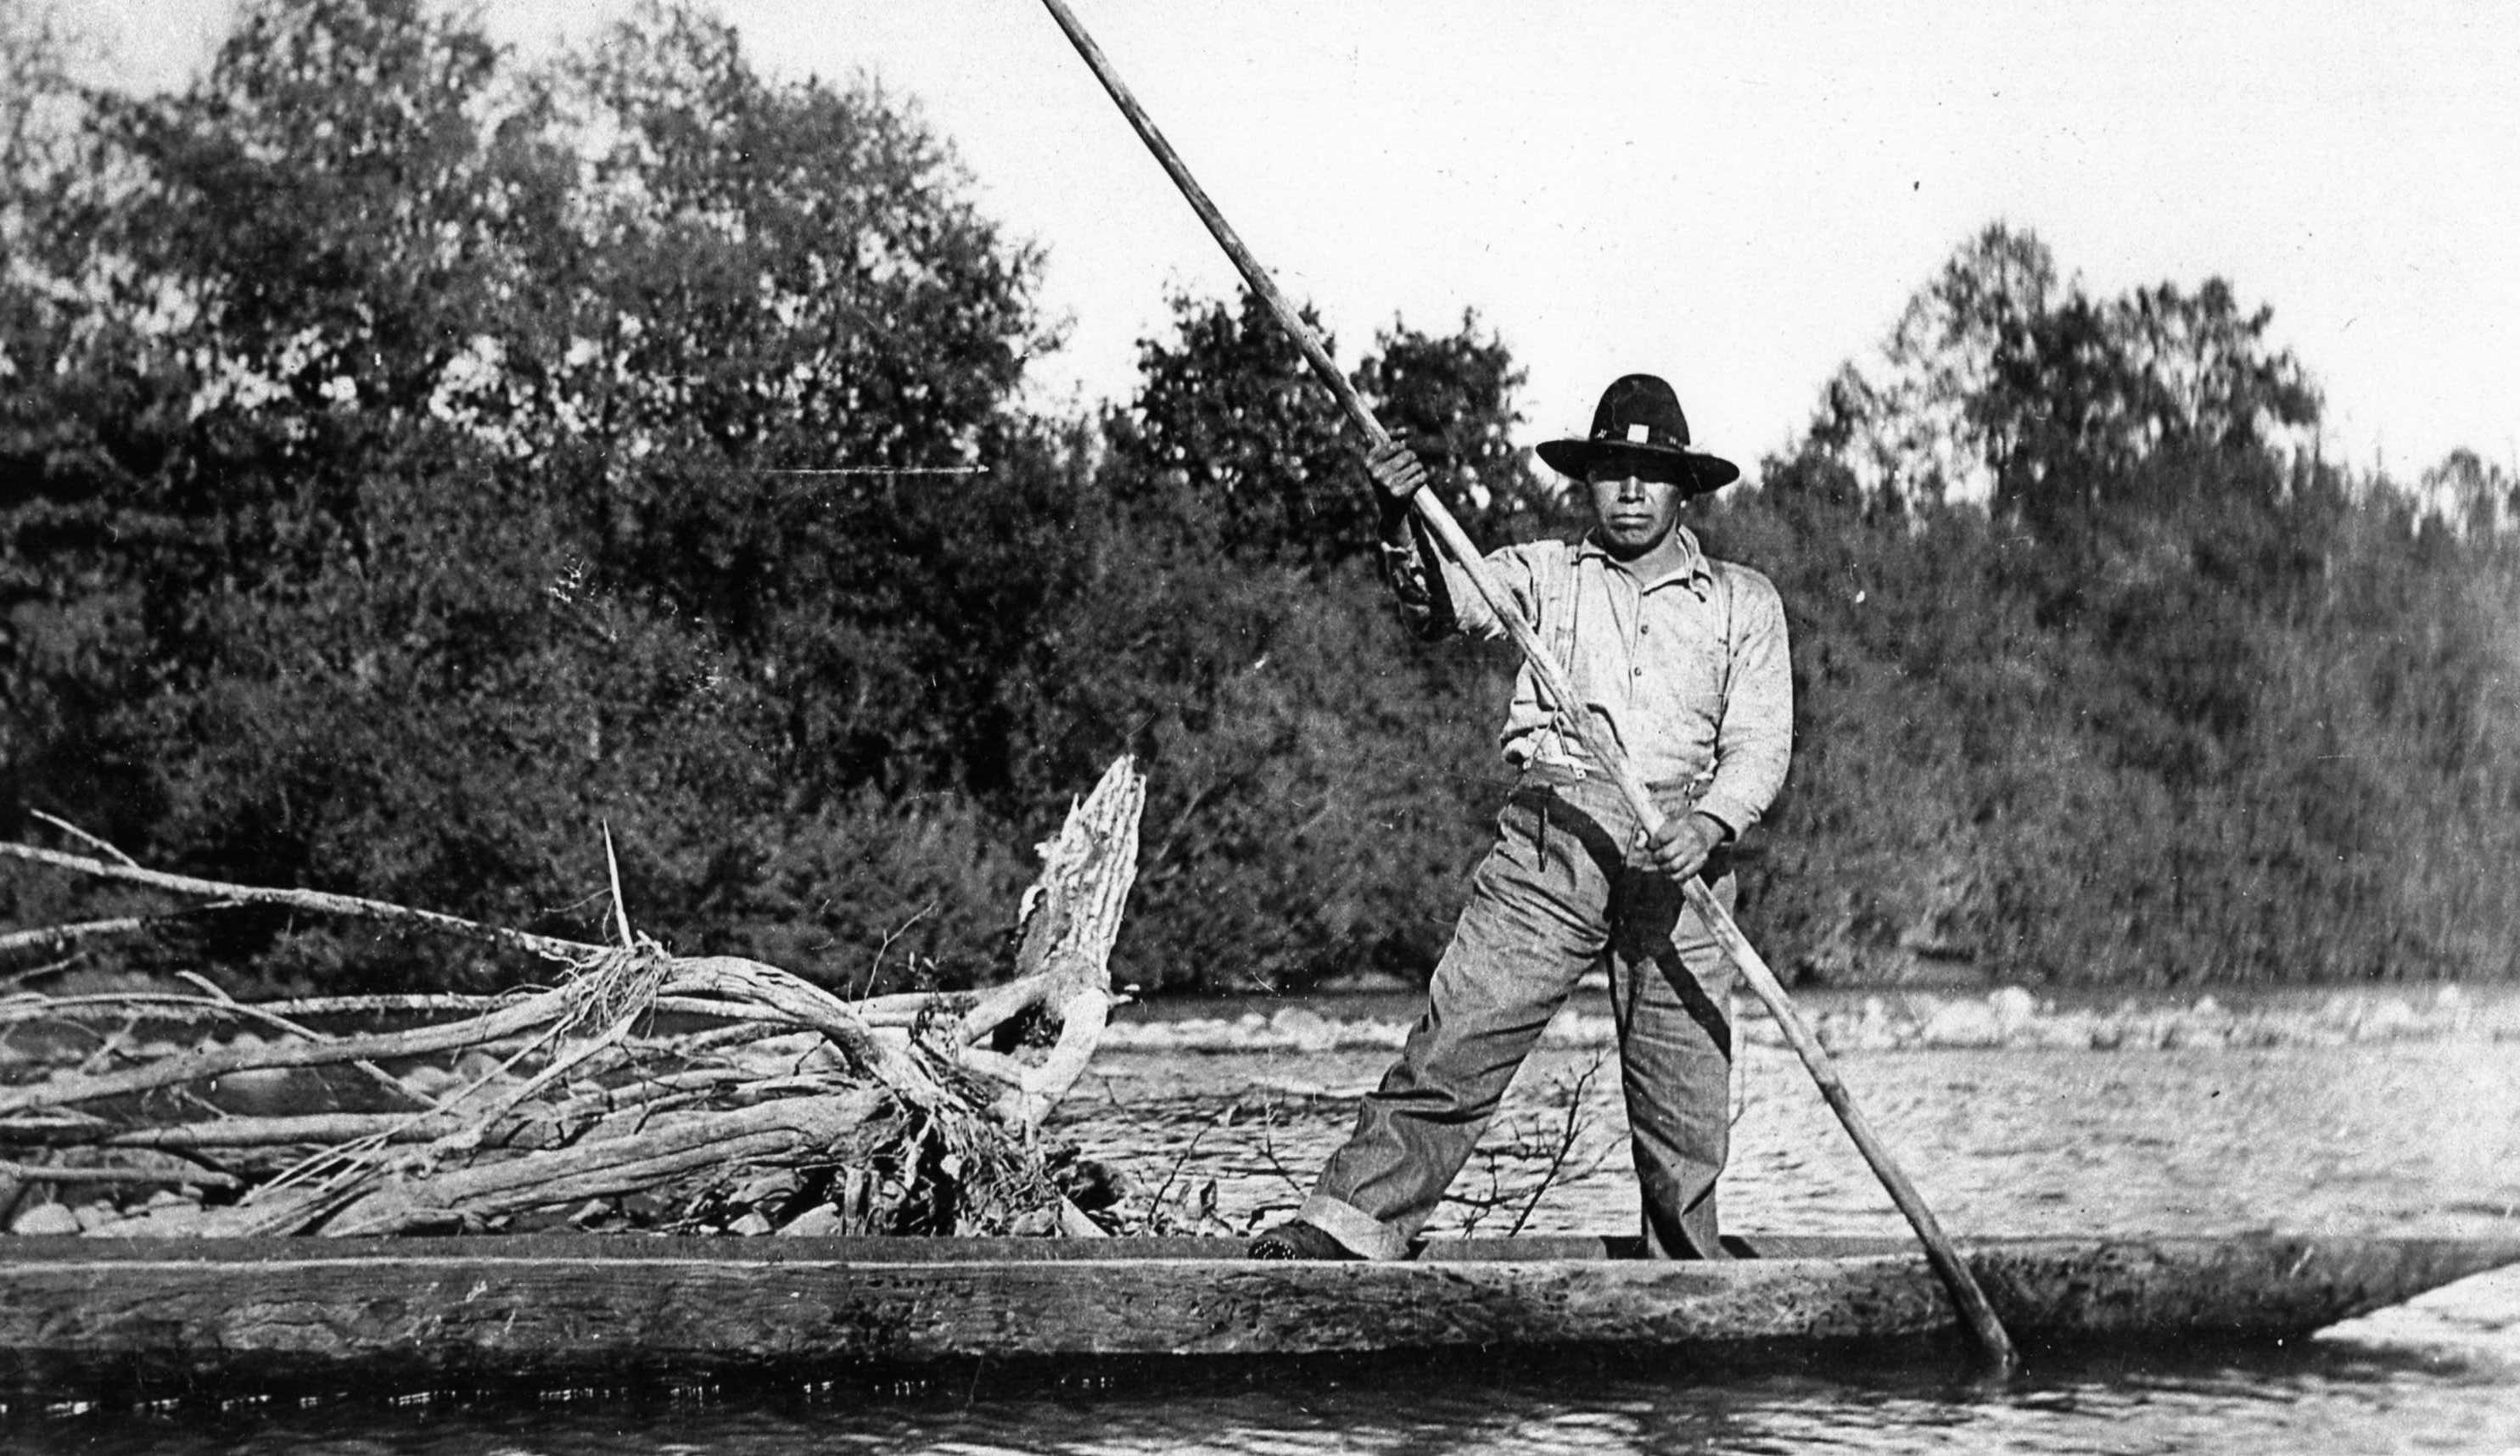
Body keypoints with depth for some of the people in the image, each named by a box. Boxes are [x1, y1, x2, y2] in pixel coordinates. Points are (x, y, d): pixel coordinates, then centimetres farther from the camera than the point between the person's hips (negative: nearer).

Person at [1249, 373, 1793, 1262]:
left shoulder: (1744, 602, 16)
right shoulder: (1544, 574, 16)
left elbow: (1760, 745, 6)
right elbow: (1443, 602, -3)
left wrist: (1709, 826, -14)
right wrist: (1402, 531, -25)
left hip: (1680, 854, 1)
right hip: (1550, 838, -1)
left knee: (1688, 1111, 0)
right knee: (1454, 1047, -14)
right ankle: (1342, 1229, -19)